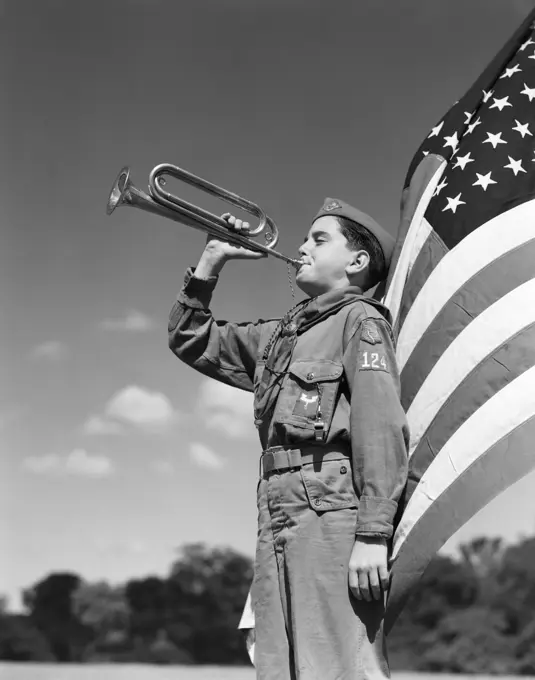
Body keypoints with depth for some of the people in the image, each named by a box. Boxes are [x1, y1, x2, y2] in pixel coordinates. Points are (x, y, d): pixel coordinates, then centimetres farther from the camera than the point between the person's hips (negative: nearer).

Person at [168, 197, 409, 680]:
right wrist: (210, 264, 20)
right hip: (277, 514, 7)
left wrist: (373, 535, -19)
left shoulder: (361, 319, 2)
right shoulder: (277, 336, 25)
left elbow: (382, 429, -10)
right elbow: (191, 341, 31)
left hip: (332, 509, -7)